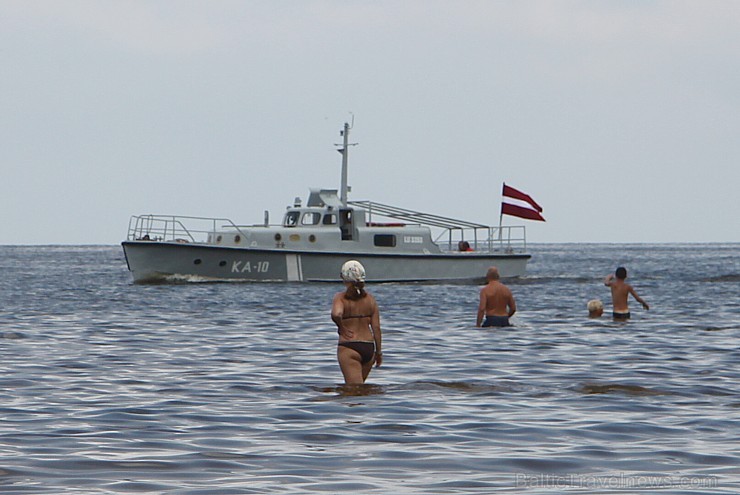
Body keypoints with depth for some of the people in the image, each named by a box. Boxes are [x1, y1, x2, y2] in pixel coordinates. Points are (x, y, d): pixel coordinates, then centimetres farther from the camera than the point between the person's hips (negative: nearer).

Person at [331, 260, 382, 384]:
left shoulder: (340, 297, -7)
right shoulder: (370, 299, 5)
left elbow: (336, 314, -29)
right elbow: (376, 327, 4)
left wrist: (340, 327, -8)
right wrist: (379, 351, 11)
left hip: (348, 347, -5)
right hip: (368, 347, 5)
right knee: (357, 385, 23)